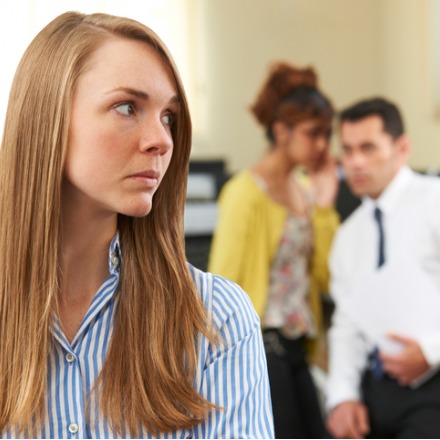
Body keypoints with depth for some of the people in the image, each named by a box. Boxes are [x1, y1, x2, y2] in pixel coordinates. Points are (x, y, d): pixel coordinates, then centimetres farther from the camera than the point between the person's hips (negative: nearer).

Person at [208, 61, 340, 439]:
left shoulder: (303, 191, 14)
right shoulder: (247, 192, -9)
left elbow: (325, 278, 10)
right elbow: (223, 284, -11)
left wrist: (324, 206, 3)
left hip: (295, 351, 8)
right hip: (260, 349, -8)